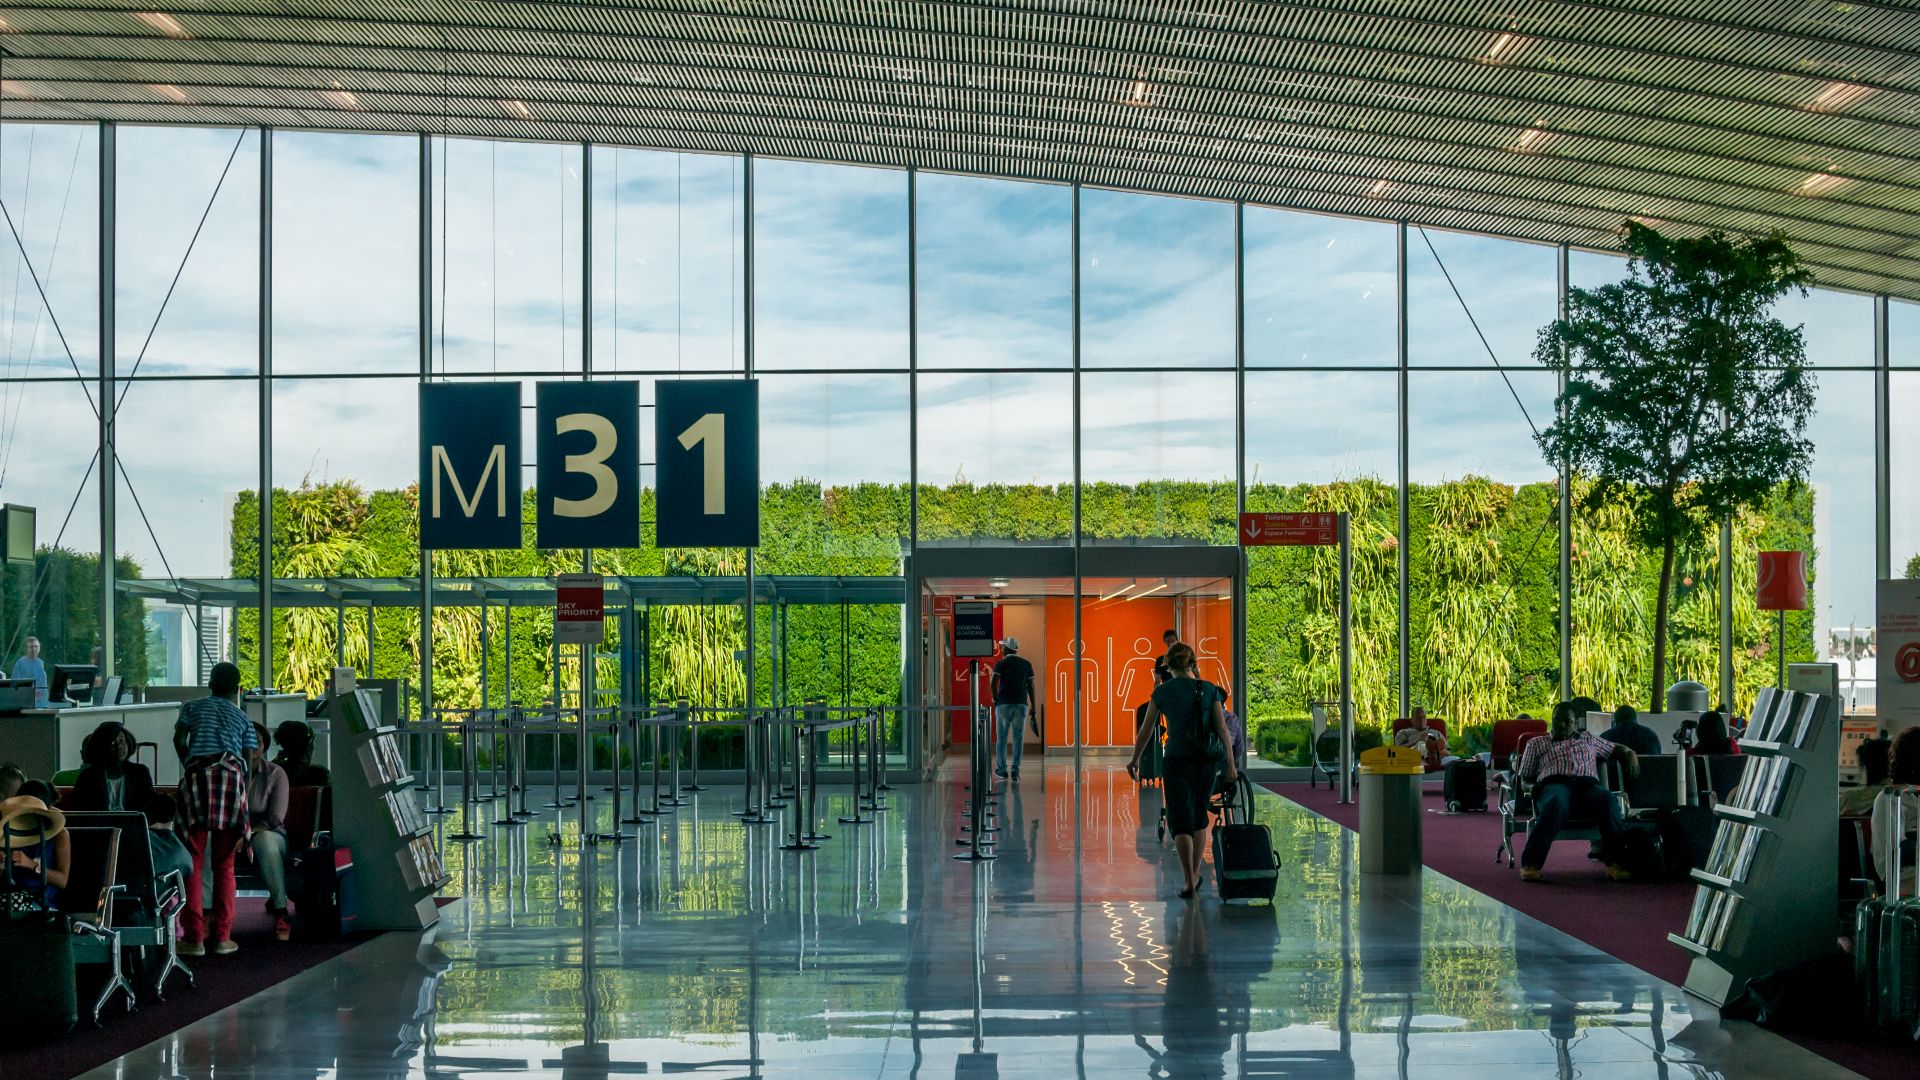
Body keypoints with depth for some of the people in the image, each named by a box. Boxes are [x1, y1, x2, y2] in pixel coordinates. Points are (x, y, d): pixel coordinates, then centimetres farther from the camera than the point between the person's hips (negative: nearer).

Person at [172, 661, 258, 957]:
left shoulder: (193, 707, 24)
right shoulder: (242, 718, 24)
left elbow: (179, 739, 8)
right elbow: (249, 757, 13)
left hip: (198, 773, -1)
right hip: (231, 773, 1)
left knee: (194, 861, 0)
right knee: (224, 863, 6)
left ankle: (194, 938, -5)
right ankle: (223, 937, 3)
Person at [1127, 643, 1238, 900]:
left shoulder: (1163, 691, -2)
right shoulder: (1209, 689, 2)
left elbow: (1146, 729, 4)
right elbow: (1222, 729, -2)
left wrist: (1135, 759, 16)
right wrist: (1230, 764, 2)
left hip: (1178, 760, -3)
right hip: (1206, 761, 3)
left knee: (1180, 821, -1)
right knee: (1199, 816, 21)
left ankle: (1189, 881, -13)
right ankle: (1196, 874, 27)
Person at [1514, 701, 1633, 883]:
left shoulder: (1588, 740, 36)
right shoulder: (1536, 744, 30)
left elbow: (1619, 749, 37)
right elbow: (1524, 779, 23)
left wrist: (1631, 757, 13)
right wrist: (1532, 787, -1)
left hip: (1588, 785, 2)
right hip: (1555, 785, -2)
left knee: (1608, 802, -36)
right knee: (1556, 804, -42)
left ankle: (1614, 863, -42)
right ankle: (1530, 864, -48)